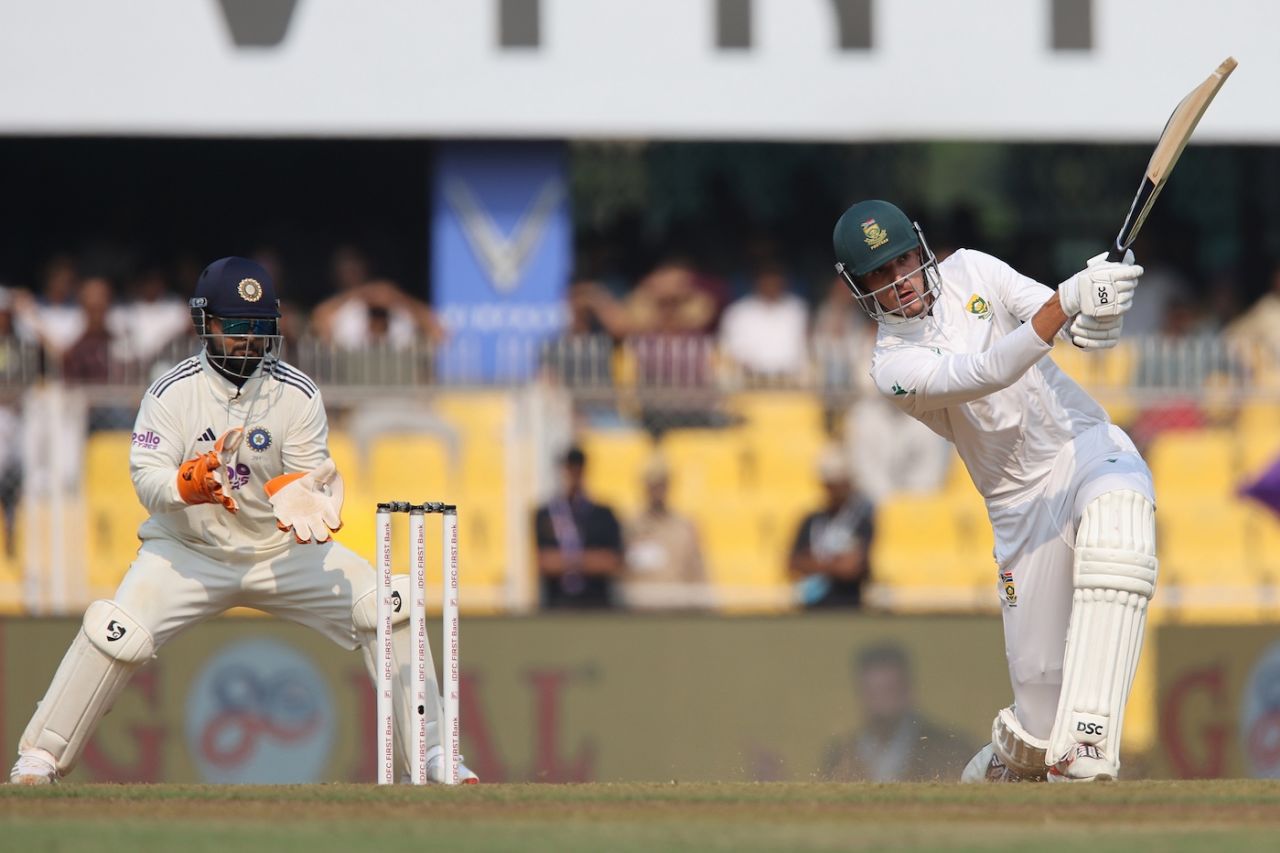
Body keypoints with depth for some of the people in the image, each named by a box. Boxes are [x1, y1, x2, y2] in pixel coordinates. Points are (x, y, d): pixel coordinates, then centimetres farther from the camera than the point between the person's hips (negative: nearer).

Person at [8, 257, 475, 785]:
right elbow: (147, 479, -21)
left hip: (282, 551, 2)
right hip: (188, 550, -2)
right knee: (117, 635, -25)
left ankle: (433, 757, -2)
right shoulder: (173, 393, -13)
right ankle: (37, 762, -10)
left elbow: (313, 477, -8)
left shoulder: (298, 394, -8)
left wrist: (307, 500, -33)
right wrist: (190, 483, -43)